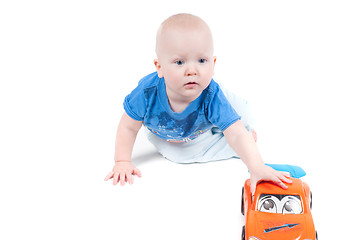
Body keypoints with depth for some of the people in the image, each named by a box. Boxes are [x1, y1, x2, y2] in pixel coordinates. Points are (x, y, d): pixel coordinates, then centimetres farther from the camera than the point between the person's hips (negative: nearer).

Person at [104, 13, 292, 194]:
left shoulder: (212, 97, -42)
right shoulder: (148, 92, -40)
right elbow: (128, 127, -23)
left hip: (204, 133, 0)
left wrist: (257, 168, -58)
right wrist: (122, 162, -27)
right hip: (163, 136, 1)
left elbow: (236, 135, -45)